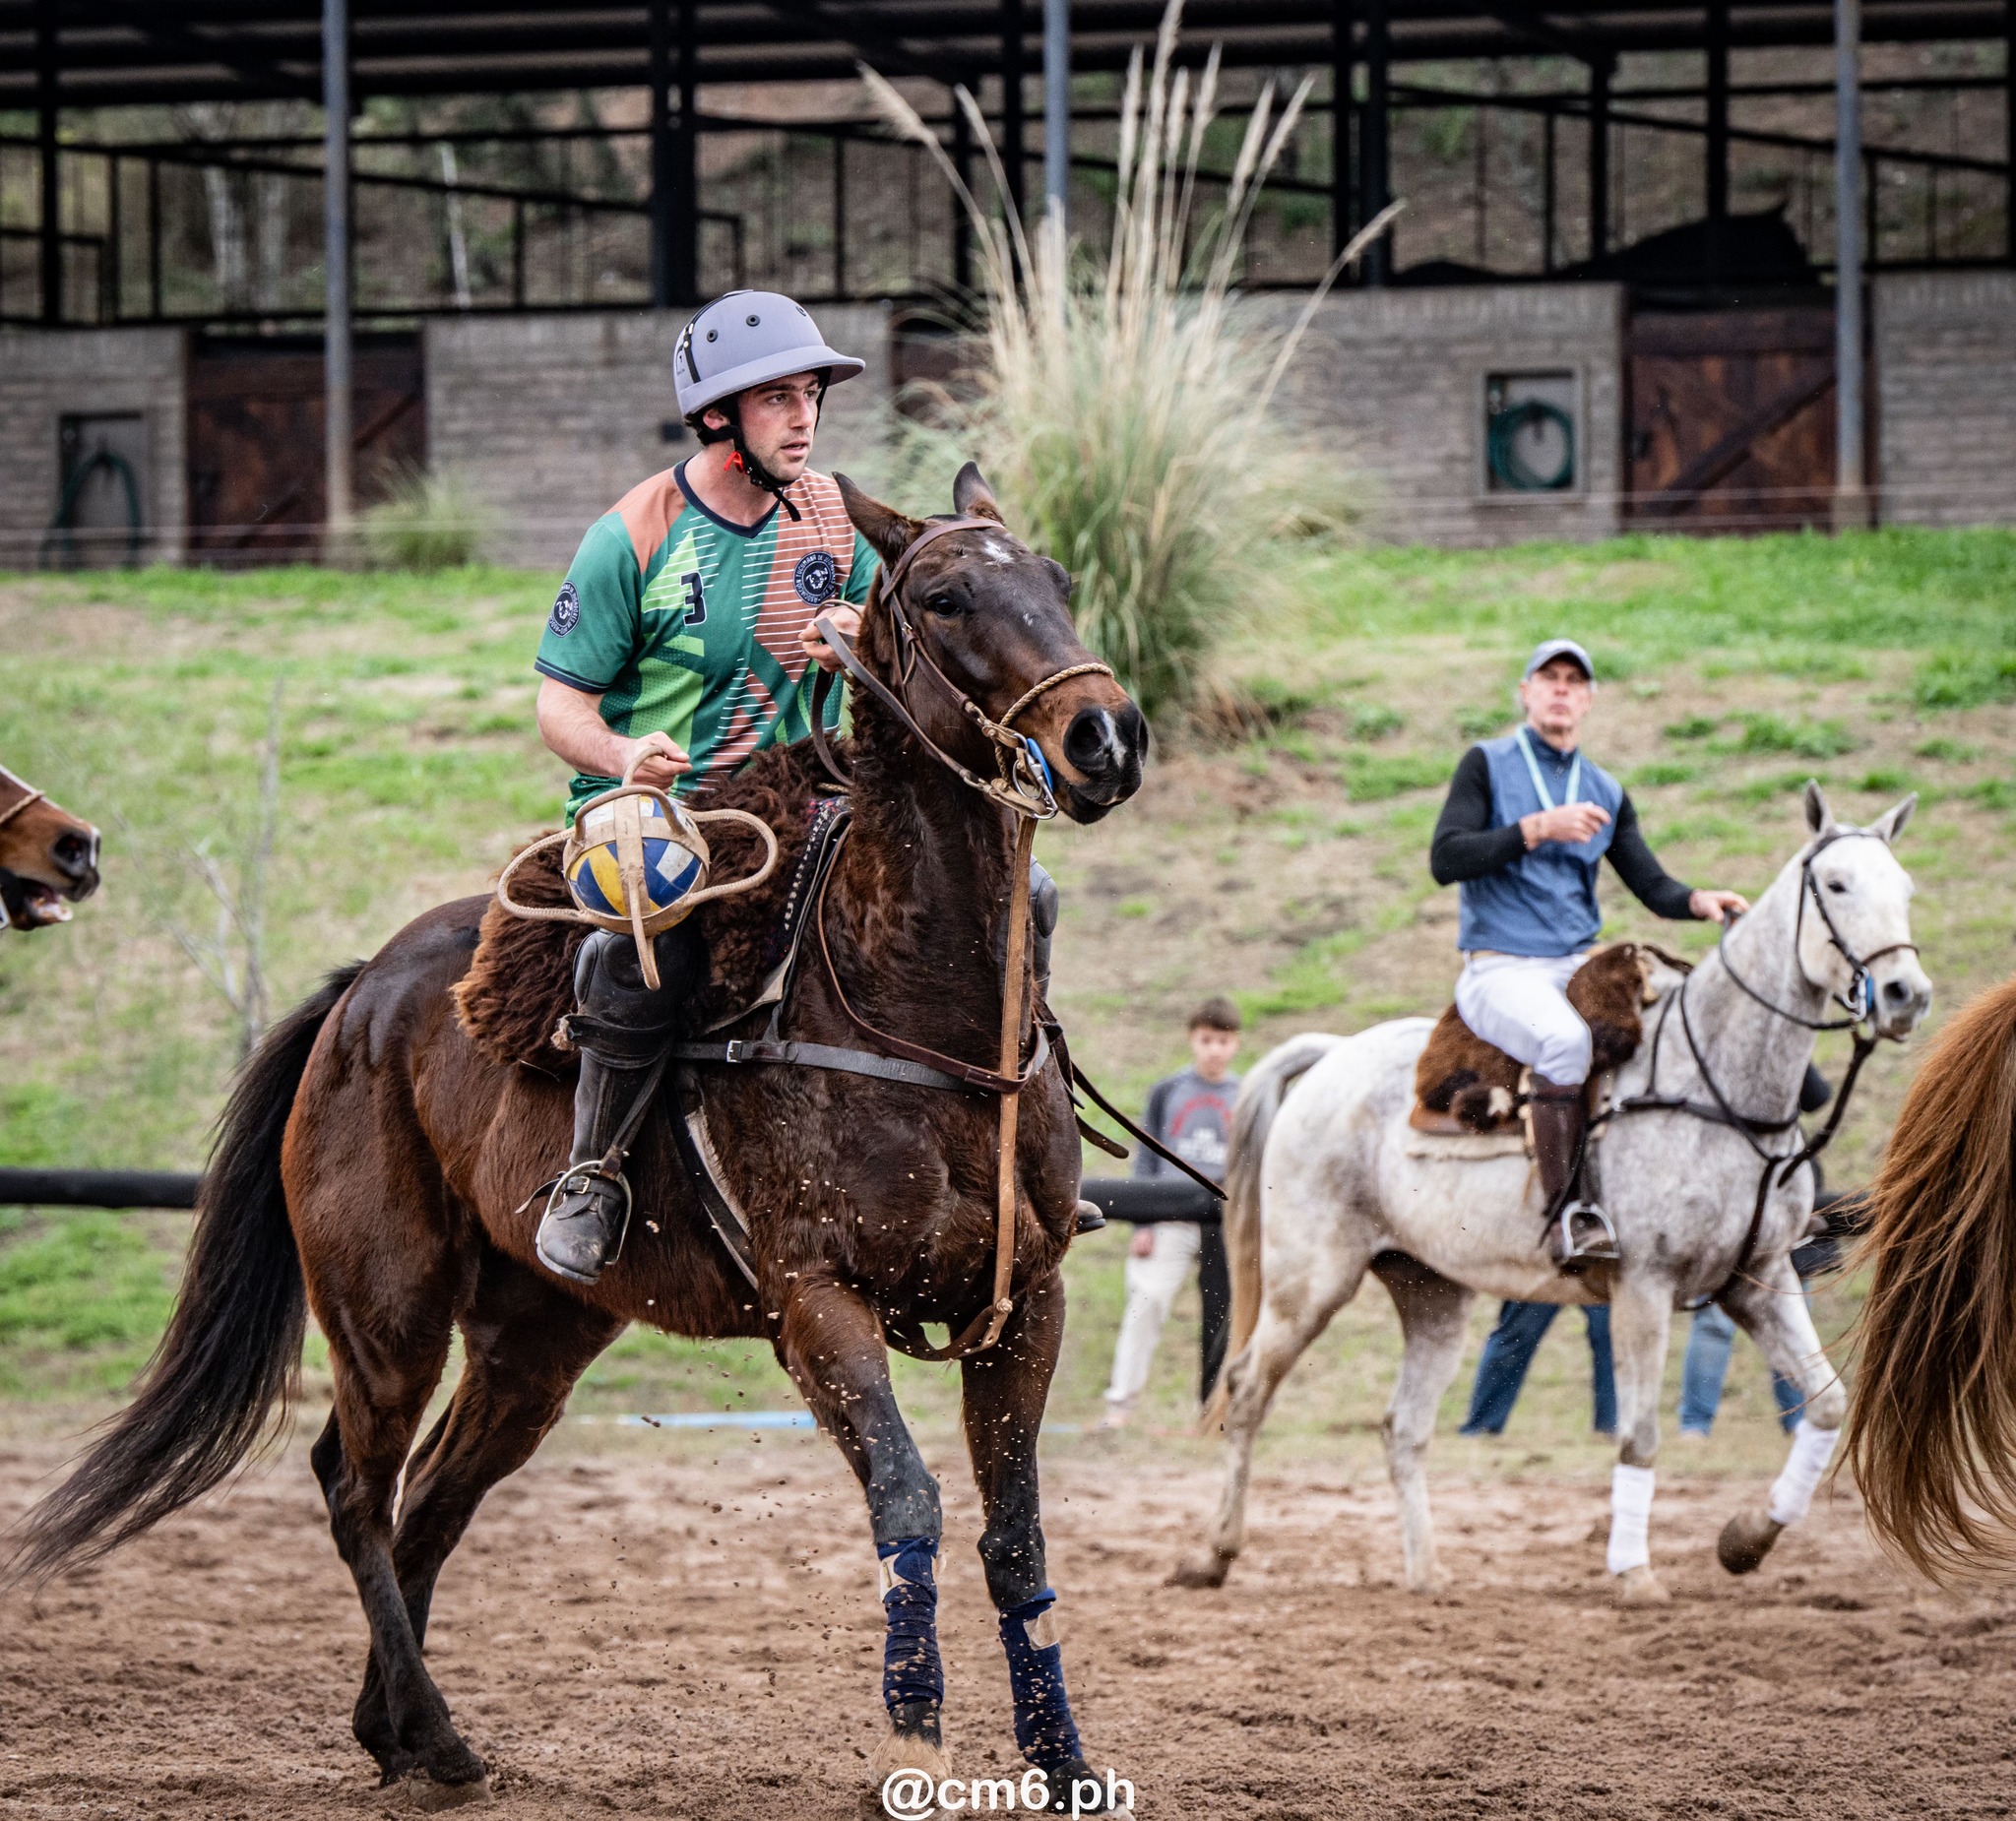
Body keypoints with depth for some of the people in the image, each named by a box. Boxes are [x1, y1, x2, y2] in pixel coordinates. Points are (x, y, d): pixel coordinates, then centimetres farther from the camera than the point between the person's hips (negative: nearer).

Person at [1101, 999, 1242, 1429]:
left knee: (1222, 1317, 2)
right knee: (1146, 1304, -10)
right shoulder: (1166, 1092, 6)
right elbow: (1146, 1160, 7)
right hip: (1171, 1218, -1)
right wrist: (1142, 1225, 0)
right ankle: (1120, 1404, -9)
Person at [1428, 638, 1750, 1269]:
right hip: (1500, 968, -6)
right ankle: (1563, 1212, -36)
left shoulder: (1605, 792, 18)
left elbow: (1652, 886, 16)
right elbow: (1445, 860, -9)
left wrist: (1699, 900, -7)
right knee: (1565, 1038, -37)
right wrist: (1539, 828, -17)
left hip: (1579, 967, 6)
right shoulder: (1488, 765, 4)